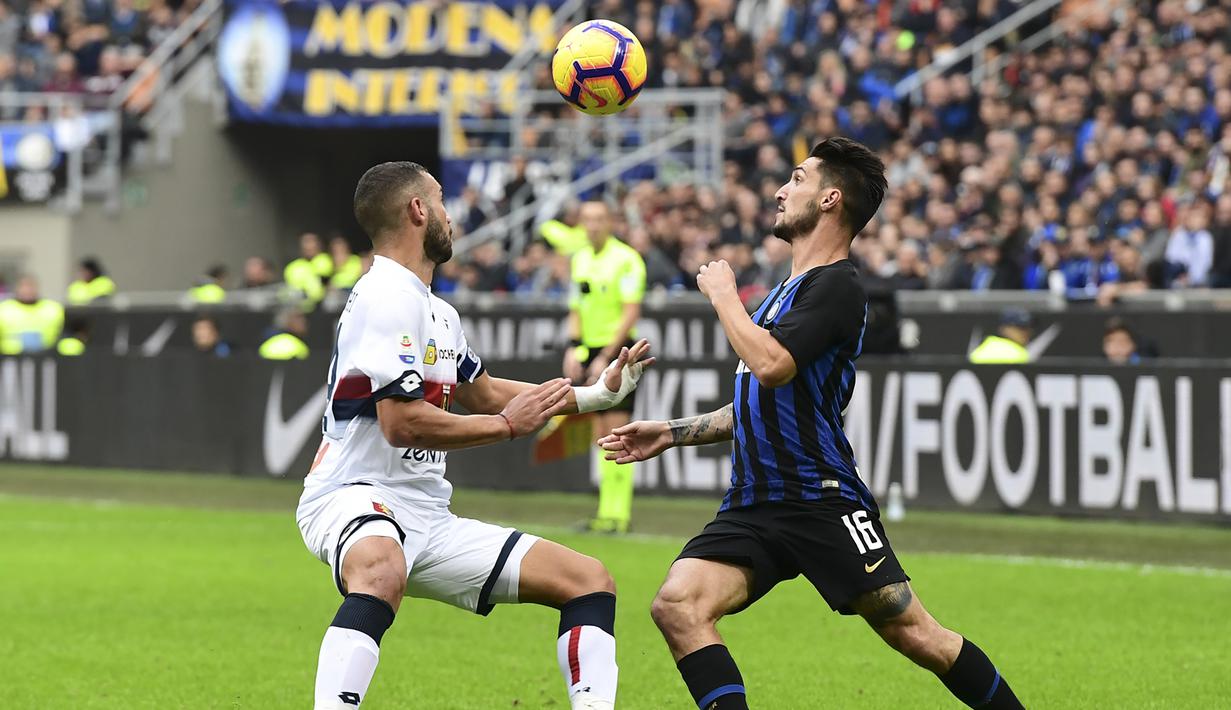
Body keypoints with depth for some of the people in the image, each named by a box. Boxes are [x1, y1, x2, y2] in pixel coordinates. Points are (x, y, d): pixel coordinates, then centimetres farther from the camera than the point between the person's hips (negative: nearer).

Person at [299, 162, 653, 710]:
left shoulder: (436, 313, 18)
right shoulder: (388, 298, -13)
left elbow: (482, 392, 35)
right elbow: (402, 421, -22)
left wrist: (596, 394, 37)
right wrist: (507, 424, -9)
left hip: (428, 520, 10)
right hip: (356, 497, -10)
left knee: (588, 580, 6)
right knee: (381, 572, -45)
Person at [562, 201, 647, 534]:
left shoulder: (626, 259, -9)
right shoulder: (580, 259, 13)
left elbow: (631, 313, -14)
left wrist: (606, 358, -17)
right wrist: (574, 348, 3)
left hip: (619, 348, -7)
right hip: (591, 350, 7)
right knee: (601, 434, 7)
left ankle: (618, 513, -12)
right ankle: (605, 509, 10)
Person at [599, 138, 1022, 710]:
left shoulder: (836, 286, -8)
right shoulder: (788, 290, 22)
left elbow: (771, 365, -24)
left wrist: (724, 296, -9)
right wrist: (671, 433, 27)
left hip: (823, 503, -8)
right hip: (754, 506, 8)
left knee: (916, 636, -9)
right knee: (677, 605, -15)